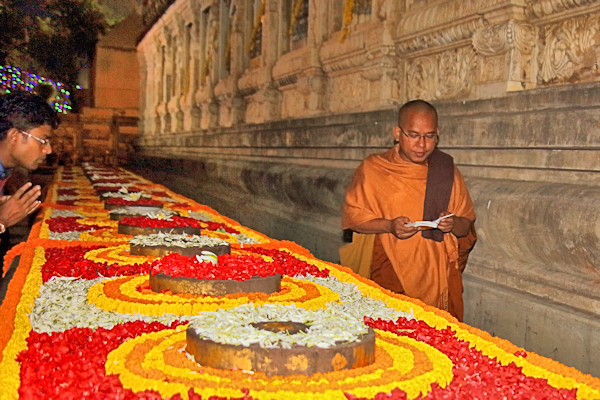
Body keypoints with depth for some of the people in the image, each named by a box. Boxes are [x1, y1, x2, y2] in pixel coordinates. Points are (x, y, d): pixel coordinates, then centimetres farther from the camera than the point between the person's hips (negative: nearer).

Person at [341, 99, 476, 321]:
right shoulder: (373, 168, 3)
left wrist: (453, 224, -10)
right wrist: (389, 226, -13)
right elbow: (352, 215, 2)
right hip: (389, 276, -2)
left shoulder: (447, 171, 10)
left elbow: (467, 225, 13)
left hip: (437, 276, 2)